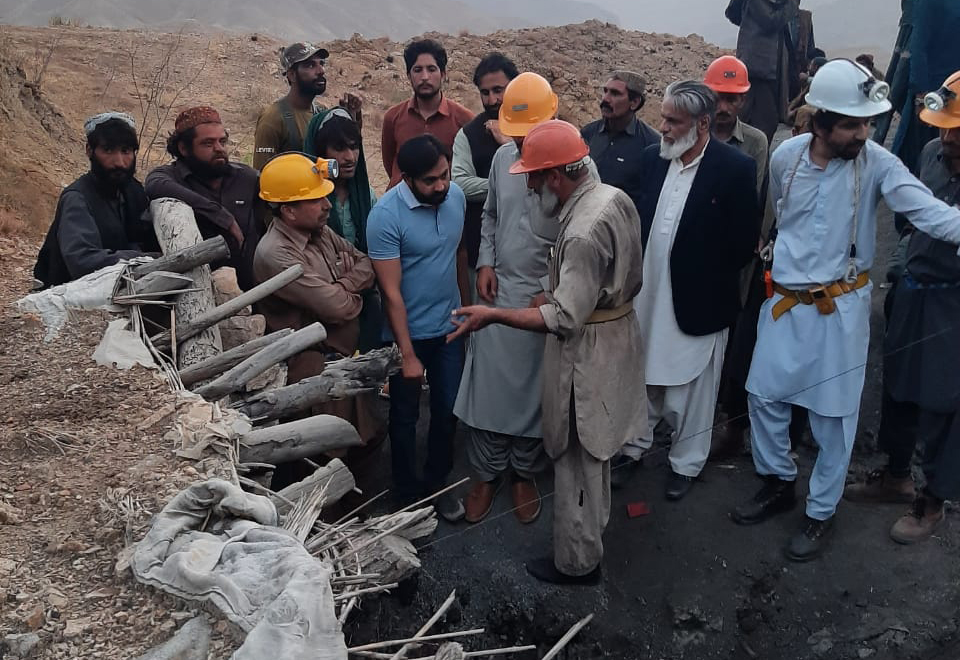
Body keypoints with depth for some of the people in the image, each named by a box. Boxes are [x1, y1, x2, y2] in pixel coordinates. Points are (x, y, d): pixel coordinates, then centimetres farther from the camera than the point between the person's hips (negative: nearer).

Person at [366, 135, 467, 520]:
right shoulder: (386, 215, -22)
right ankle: (408, 495, 32)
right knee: (405, 416, 12)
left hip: (448, 328, 5)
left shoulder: (456, 196, -6)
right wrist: (407, 355, -18)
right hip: (409, 333, -5)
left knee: (448, 410, 15)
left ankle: (436, 483, 37)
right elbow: (391, 292, -20)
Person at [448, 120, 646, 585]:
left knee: (577, 459, 8)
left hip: (587, 353, -9)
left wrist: (493, 316, -26)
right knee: (593, 450, 26)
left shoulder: (583, 233, -30)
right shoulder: (616, 197, -1)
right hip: (616, 332, 9)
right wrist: (556, 294, 10)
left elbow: (565, 319, -29)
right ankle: (594, 525, 48)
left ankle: (577, 561, 27)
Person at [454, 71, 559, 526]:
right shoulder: (503, 156, 3)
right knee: (487, 383, 6)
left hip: (547, 296, -4)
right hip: (500, 288, 4)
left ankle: (525, 473, 29)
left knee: (533, 389, 9)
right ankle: (486, 472, 24)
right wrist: (485, 263, 4)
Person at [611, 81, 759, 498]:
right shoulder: (652, 158, 1)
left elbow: (744, 242, -9)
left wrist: (706, 276, -5)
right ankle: (636, 444, 40)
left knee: (691, 389, 11)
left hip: (696, 303, -4)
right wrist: (634, 271, 1)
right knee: (643, 376, 19)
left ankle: (686, 463, 32)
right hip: (647, 296, 4)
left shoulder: (735, 168, -14)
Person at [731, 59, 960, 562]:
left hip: (841, 305, -3)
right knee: (764, 394, 11)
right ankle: (778, 482, 35)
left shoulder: (876, 163, -14)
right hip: (785, 300, 3)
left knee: (833, 413, 6)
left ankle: (821, 511, 25)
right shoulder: (785, 156, -5)